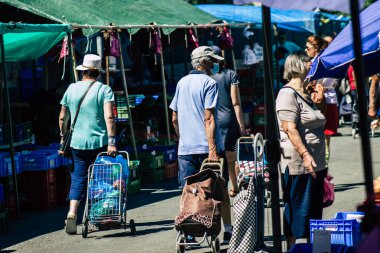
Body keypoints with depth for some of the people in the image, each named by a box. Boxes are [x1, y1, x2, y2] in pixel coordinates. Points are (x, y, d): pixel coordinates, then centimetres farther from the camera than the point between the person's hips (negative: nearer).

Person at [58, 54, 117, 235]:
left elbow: (62, 118, 11)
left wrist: (63, 137, 25)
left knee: (78, 177, 7)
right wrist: (112, 141, -18)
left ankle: (72, 212, -14)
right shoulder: (104, 90, -5)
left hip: (77, 143, 2)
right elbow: (109, 117, -16)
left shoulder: (71, 89, 5)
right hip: (99, 142, -2)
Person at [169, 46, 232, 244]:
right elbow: (208, 118, -15)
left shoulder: (182, 83, 13)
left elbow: (174, 119, 16)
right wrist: (213, 150, -19)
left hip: (185, 148, 5)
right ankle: (228, 229, 13)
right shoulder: (209, 83, -7)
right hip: (206, 147, -5)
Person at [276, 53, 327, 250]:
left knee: (314, 208, 13)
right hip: (297, 166, -10)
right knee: (297, 209, -4)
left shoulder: (305, 94, 19)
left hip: (314, 164, 10)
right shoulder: (288, 94, -12)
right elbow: (290, 129, -21)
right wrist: (305, 155, -25)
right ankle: (291, 248, 2)